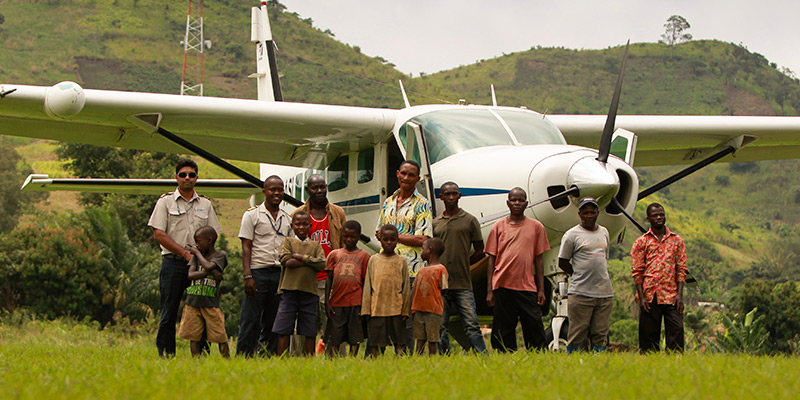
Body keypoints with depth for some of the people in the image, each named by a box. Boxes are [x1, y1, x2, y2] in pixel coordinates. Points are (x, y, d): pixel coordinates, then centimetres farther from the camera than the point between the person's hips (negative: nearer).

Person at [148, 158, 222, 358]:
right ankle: (165, 355, 0)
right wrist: (185, 253, -11)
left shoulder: (205, 204, 15)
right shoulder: (165, 202, 5)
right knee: (169, 313, -3)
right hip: (173, 262, -3)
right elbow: (158, 234, -4)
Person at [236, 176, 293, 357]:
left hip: (280, 274, 5)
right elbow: (246, 247, -3)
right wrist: (248, 276, -14)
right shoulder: (252, 215, 2)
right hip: (258, 272, -5)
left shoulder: (287, 219, 15)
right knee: (250, 320, -5)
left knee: (272, 322, 6)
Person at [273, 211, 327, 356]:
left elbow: (322, 264, -2)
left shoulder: (315, 246, 13)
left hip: (309, 291, 2)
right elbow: (286, 260, -9)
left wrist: (301, 257, -8)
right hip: (290, 290, -2)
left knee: (309, 331, 3)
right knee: (284, 330, -4)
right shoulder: (288, 242, 8)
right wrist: (310, 261, -5)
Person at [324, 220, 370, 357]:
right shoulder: (334, 254, 11)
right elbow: (329, 279, 10)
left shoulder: (364, 256, 7)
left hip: (355, 303, -1)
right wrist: (327, 302, 2)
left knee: (355, 338, 1)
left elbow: (365, 282, 6)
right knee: (333, 338, 0)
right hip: (337, 302, 1)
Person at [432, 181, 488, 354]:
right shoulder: (435, 223, 13)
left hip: (463, 284, -3)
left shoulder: (470, 220, 6)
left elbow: (479, 251, 10)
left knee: (471, 325, -8)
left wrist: (462, 264, 1)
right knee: (441, 327, 2)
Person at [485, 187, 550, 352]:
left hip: (527, 287, 0)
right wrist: (489, 290, 3)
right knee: (503, 331, 1)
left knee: (534, 326, -4)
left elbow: (538, 260, 11)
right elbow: (492, 259, 9)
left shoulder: (536, 227, 10)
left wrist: (541, 289, 5)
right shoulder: (498, 227, 9)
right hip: (502, 286, 0)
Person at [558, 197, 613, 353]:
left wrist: (597, 276, 13)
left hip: (604, 292, 5)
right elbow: (562, 262, 3)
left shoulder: (604, 232, 16)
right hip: (581, 292, -5)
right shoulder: (572, 234, -1)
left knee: (601, 334, 5)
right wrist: (580, 276, 0)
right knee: (577, 333, -6)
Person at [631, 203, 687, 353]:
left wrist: (680, 294, -3)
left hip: (671, 296, 1)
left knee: (676, 331, -6)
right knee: (649, 335, 1)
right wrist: (641, 297, -6)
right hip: (650, 296, -1)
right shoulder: (641, 242, 7)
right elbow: (637, 272, 3)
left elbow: (681, 269, 8)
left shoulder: (676, 240, 11)